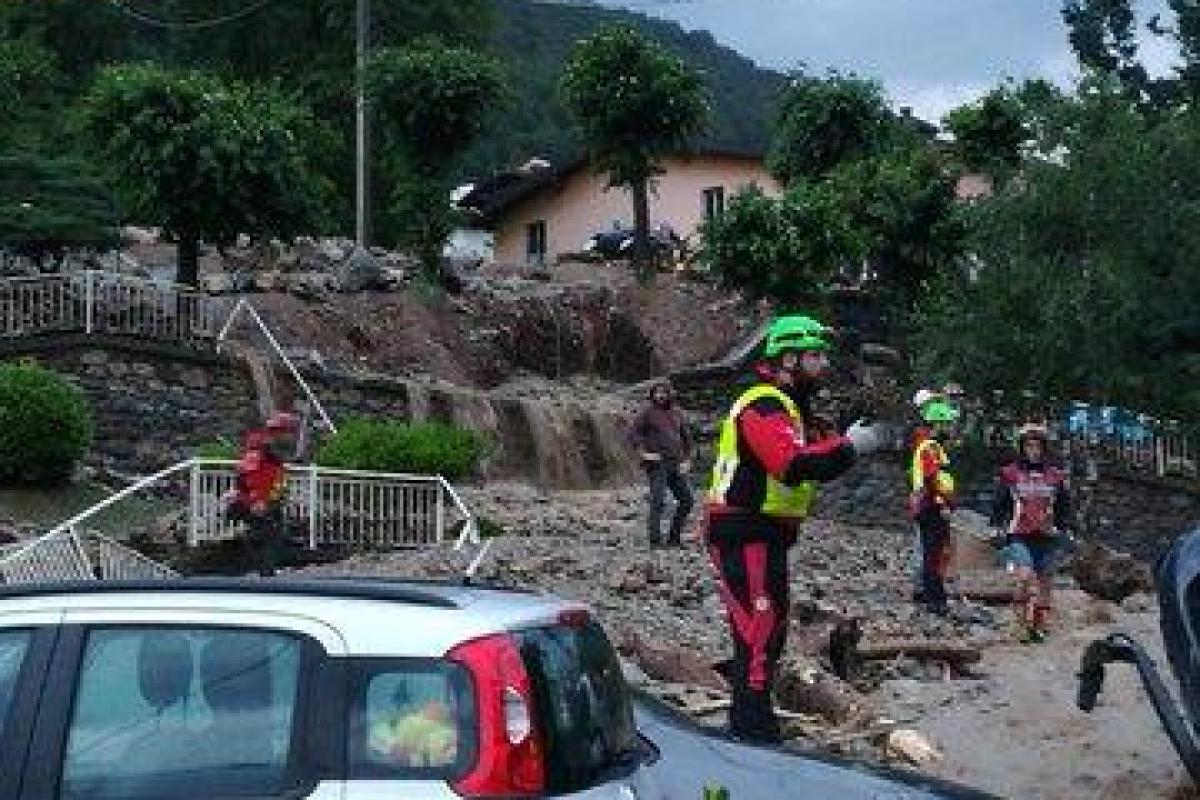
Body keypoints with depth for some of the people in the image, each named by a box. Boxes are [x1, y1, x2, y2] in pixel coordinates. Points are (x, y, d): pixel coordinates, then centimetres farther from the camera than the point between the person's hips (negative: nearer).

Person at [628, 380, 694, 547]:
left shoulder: (677, 413, 13)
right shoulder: (648, 412, -2)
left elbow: (686, 437, 23)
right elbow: (633, 434, -6)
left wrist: (687, 459, 14)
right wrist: (644, 453, -15)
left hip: (675, 464, 6)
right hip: (657, 465, -6)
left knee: (686, 500, 6)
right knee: (657, 501, -13)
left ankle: (673, 537, 17)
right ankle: (655, 540, -8)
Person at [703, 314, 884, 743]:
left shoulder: (792, 407, 17)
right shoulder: (763, 406, -18)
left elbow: (817, 458, 13)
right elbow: (793, 464, -32)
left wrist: (853, 439, -1)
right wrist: (848, 445, -26)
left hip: (766, 534, 11)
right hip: (743, 534, -11)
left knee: (770, 623, 19)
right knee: (760, 625, -11)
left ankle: (748, 716, 33)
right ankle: (752, 724, -5)